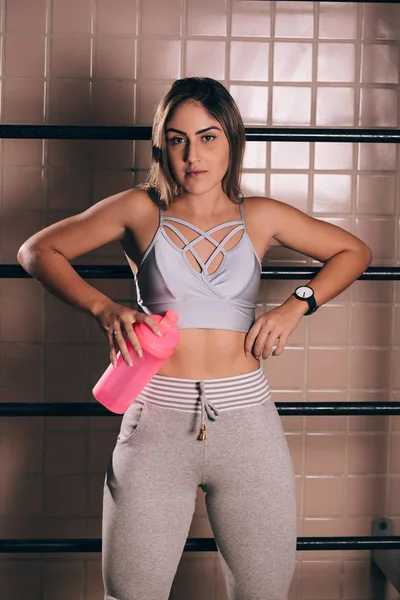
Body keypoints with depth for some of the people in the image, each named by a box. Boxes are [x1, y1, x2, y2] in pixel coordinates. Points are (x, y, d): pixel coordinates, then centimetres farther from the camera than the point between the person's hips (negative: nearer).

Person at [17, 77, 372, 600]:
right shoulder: (140, 211, 4)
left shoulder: (261, 218, 7)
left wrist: (296, 306, 2)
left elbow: (354, 251, 18)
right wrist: (103, 308, -7)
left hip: (247, 423, 1)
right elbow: (36, 251, 8)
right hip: (156, 423, -1)